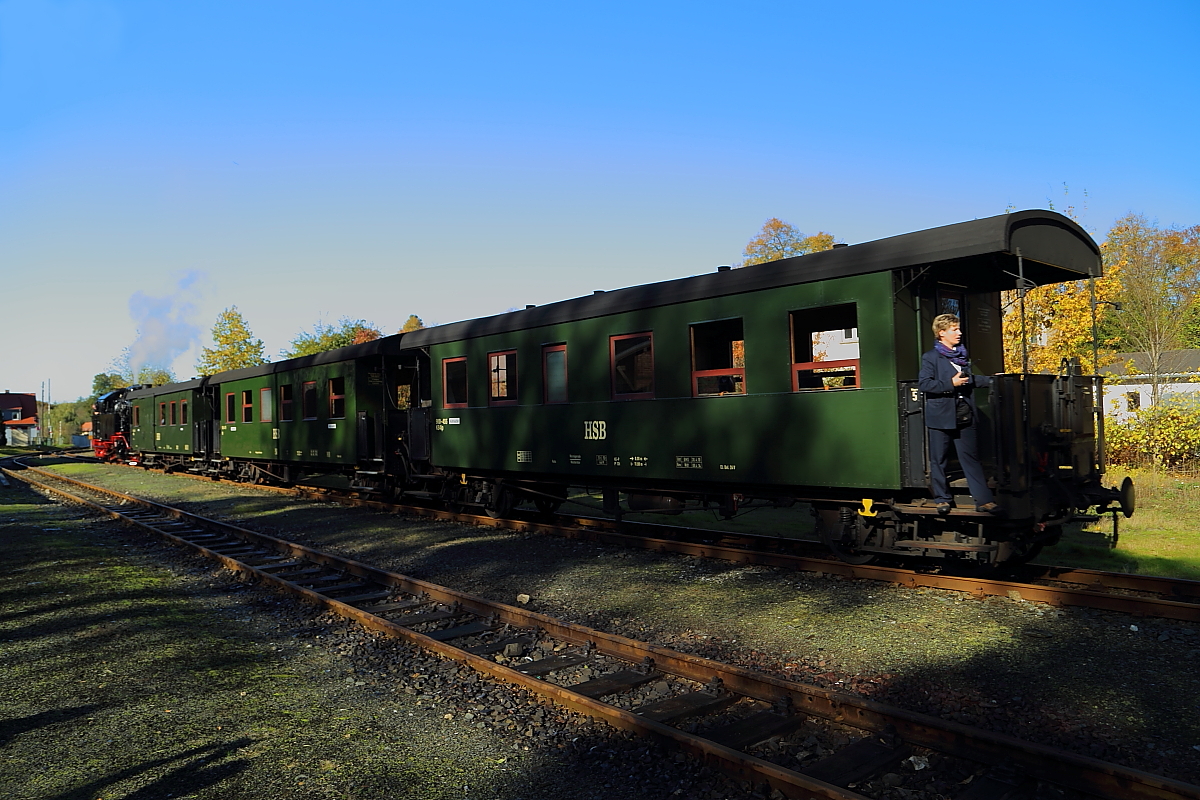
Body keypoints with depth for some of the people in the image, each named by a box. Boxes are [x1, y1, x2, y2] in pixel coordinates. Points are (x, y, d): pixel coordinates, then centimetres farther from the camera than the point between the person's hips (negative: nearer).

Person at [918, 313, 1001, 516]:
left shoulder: (962, 355, 15)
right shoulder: (930, 358, -6)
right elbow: (923, 384, -15)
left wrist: (991, 380, 18)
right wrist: (950, 383, -19)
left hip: (965, 416, 5)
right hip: (941, 416, -5)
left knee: (971, 458, 4)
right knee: (938, 460, 4)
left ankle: (983, 499, 6)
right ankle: (942, 499, 16)